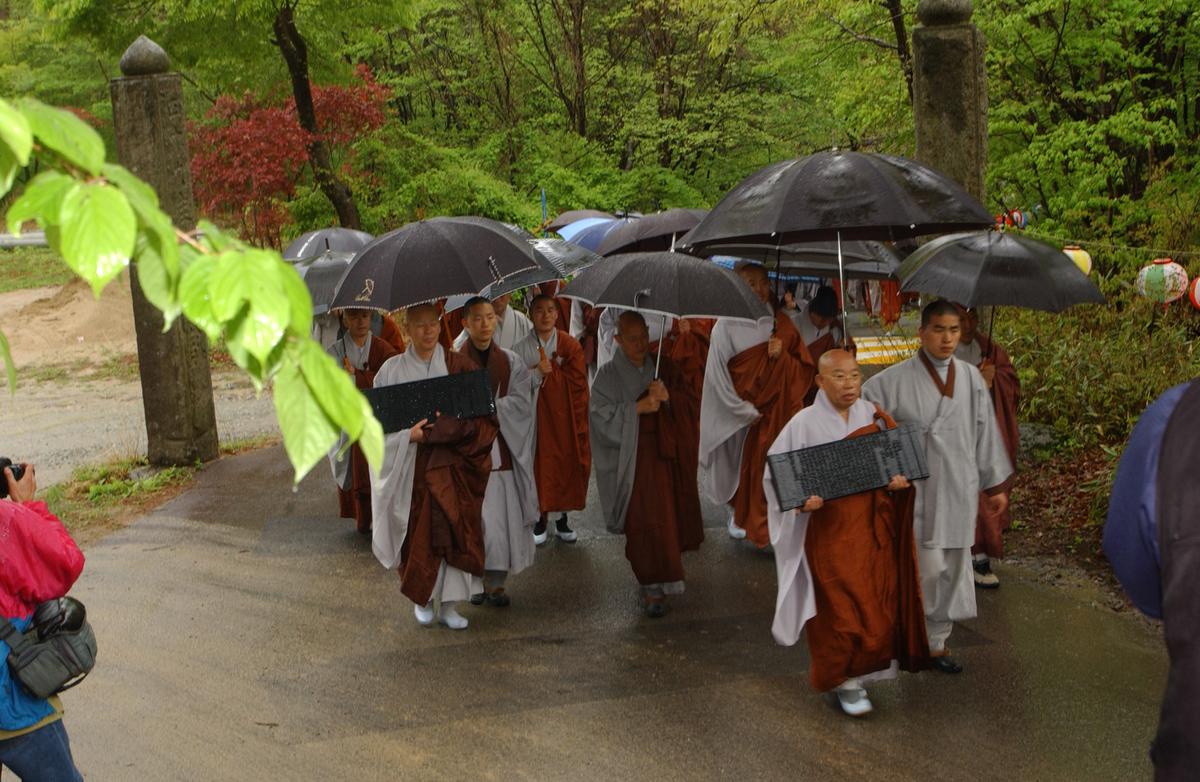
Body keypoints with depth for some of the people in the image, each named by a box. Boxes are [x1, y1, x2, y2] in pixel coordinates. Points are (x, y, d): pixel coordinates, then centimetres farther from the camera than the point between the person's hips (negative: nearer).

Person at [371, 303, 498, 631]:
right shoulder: (392, 370, 1)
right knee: (417, 531, 2)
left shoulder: (457, 365, 1)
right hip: (410, 465, 0)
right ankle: (421, 597, 21)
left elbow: (479, 414, -3)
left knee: (452, 529, -3)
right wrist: (410, 435, -14)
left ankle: (448, 603, 6)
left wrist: (439, 430, -15)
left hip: (449, 466, 0)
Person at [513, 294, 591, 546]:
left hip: (564, 416, 1)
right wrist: (538, 372, -19)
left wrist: (549, 369, -11)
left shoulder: (570, 345, 0)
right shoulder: (522, 347, 0)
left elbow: (577, 382, -6)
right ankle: (542, 520, 11)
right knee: (540, 465, 1)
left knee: (565, 464, 4)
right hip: (536, 416, 0)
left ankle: (562, 519, 17)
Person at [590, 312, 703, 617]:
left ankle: (658, 581, 33)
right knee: (644, 521, -7)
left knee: (669, 516, 10)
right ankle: (652, 588, 1)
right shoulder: (608, 376, -3)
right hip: (633, 459, -3)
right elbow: (602, 417, -10)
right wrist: (637, 408, -19)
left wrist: (667, 397, -16)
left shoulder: (664, 368, 6)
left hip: (667, 454, 3)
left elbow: (690, 401, 3)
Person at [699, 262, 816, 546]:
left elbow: (804, 368, 7)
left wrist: (782, 356, -13)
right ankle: (739, 513, 28)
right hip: (741, 415, -2)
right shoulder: (727, 325, -6)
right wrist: (746, 412, -10)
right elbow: (718, 375, -8)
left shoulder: (780, 323, 5)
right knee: (744, 466, 4)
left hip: (778, 413, 2)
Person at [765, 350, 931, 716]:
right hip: (829, 531, -4)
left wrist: (899, 480, -11)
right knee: (840, 609, -1)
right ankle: (845, 680, 16)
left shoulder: (874, 417, 2)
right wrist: (801, 500, -21)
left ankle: (860, 669, 33)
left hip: (873, 528, 4)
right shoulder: (805, 424, -9)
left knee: (878, 603, 10)